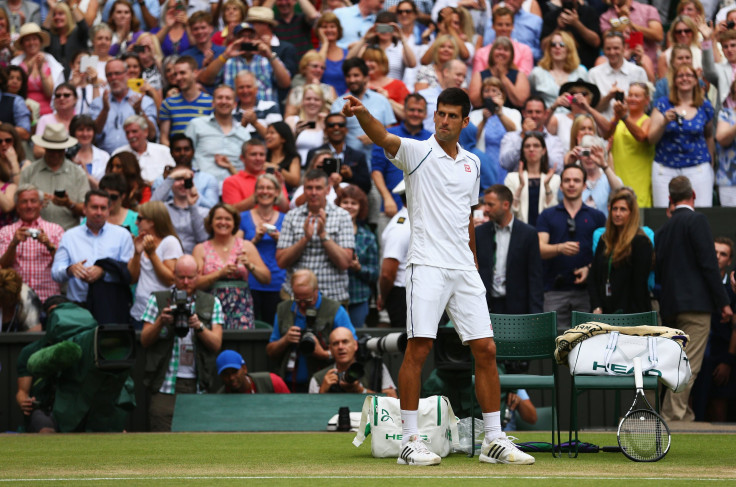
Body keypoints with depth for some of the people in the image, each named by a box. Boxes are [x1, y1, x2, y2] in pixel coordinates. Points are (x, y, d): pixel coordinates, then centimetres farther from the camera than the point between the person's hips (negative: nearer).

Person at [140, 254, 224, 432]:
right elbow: (145, 341, 6)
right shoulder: (158, 300, 10)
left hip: (197, 383, 1)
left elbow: (216, 344, 4)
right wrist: (160, 322, -12)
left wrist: (199, 326, -14)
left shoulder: (211, 303, 12)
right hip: (165, 384, -1)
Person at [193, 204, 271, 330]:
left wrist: (249, 265, -8)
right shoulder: (201, 249, 10)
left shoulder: (246, 246, 13)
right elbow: (195, 283, -4)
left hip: (241, 308, 1)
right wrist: (220, 273, -13)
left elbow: (266, 279, 7)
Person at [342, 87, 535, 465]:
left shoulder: (471, 164, 16)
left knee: (486, 350, 3)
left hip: (464, 270, 5)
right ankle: (409, 441, -6)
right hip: (428, 265, -5)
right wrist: (361, 114, -42)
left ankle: (494, 440, 11)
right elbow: (384, 138, -22)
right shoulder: (418, 152, 0)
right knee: (418, 348, -11)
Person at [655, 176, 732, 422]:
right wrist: (723, 302, -9)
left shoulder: (663, 229, 15)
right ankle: (674, 416, -13)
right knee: (689, 365, -8)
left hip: (670, 306, 7)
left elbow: (658, 272, 14)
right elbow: (708, 263, -12)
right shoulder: (697, 220, -7)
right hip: (696, 302, -7)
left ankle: (680, 414, 14)